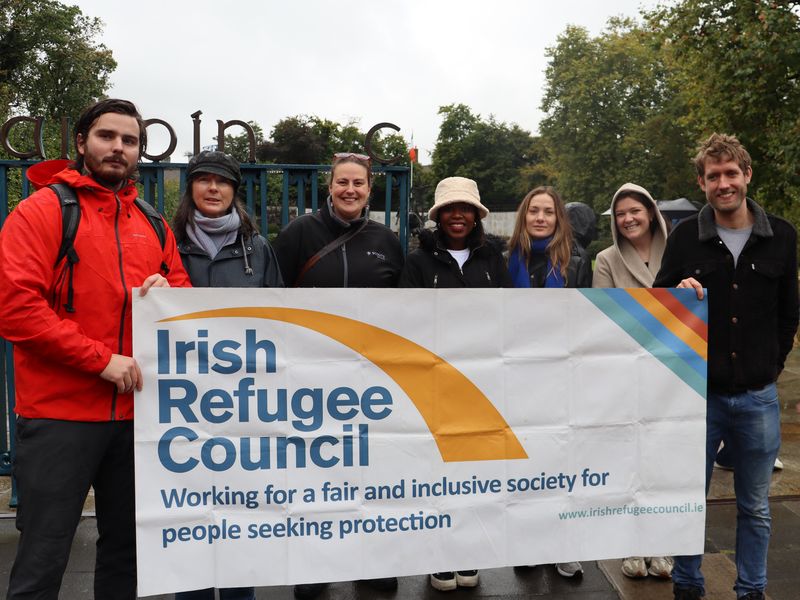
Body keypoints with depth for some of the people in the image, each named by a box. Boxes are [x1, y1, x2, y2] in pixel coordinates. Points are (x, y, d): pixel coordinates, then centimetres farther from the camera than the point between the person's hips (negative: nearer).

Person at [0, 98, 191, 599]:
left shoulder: (154, 227, 13)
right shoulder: (42, 211, -3)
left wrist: (167, 293, -6)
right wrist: (102, 360, -17)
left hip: (136, 411, 5)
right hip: (60, 413, -5)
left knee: (127, 550, 15)